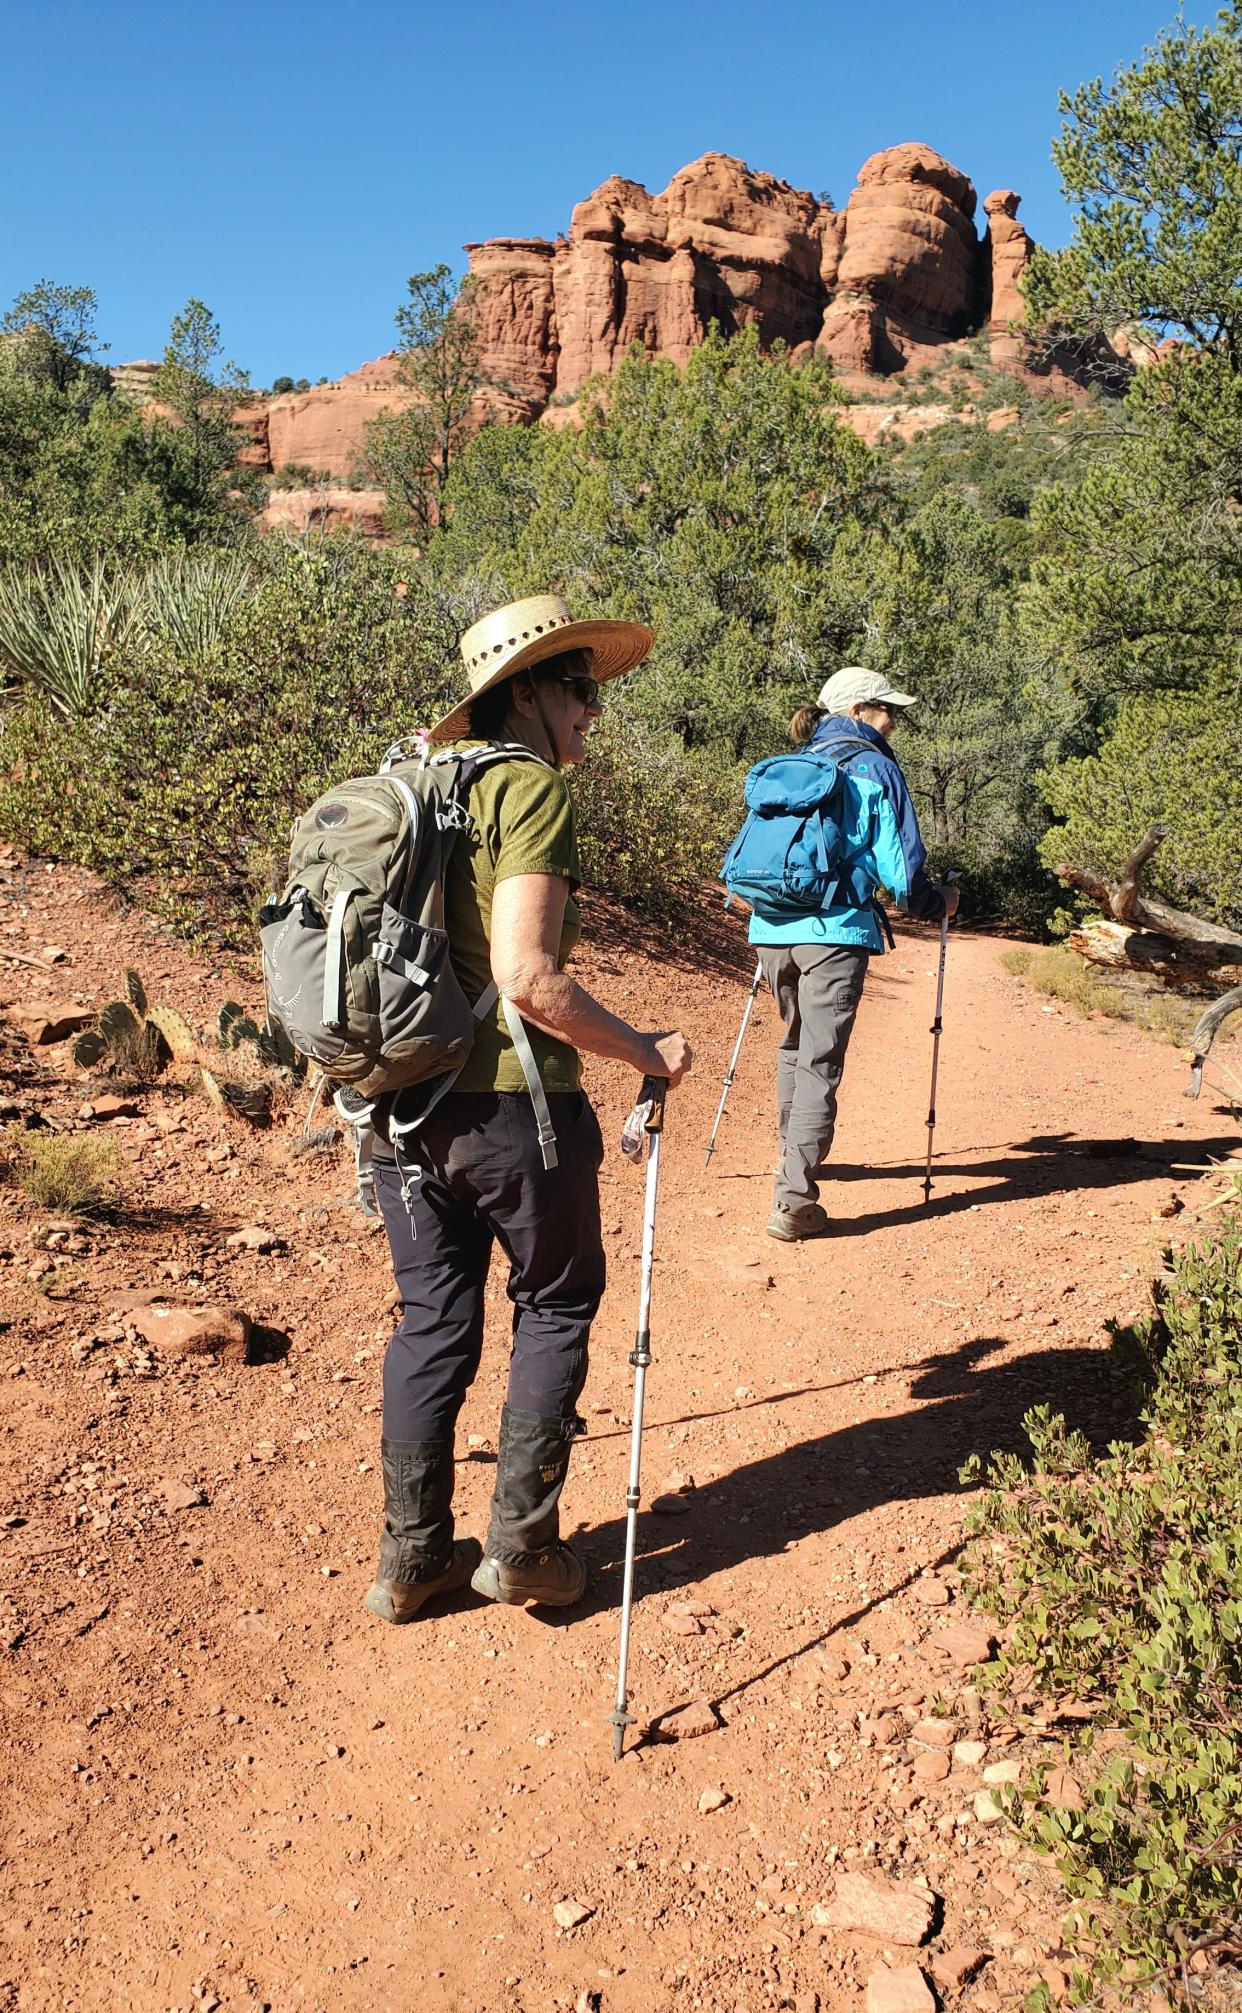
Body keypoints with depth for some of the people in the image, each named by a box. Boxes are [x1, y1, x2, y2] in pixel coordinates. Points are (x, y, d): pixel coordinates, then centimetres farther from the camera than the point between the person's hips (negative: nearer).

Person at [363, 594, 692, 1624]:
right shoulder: (532, 790, -11)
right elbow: (528, 978, -20)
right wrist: (644, 1051, -9)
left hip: (402, 1102, 7)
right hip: (509, 1103, -6)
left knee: (433, 1318, 16)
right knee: (556, 1305, 13)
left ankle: (411, 1556, 25)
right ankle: (521, 1546, 20)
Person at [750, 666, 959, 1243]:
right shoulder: (875, 770, 0)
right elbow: (900, 868, -4)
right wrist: (937, 904, 15)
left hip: (772, 929, 6)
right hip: (835, 932, -6)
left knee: (794, 1045, 24)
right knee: (820, 1062, -5)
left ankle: (793, 1155, 38)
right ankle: (793, 1201, -10)